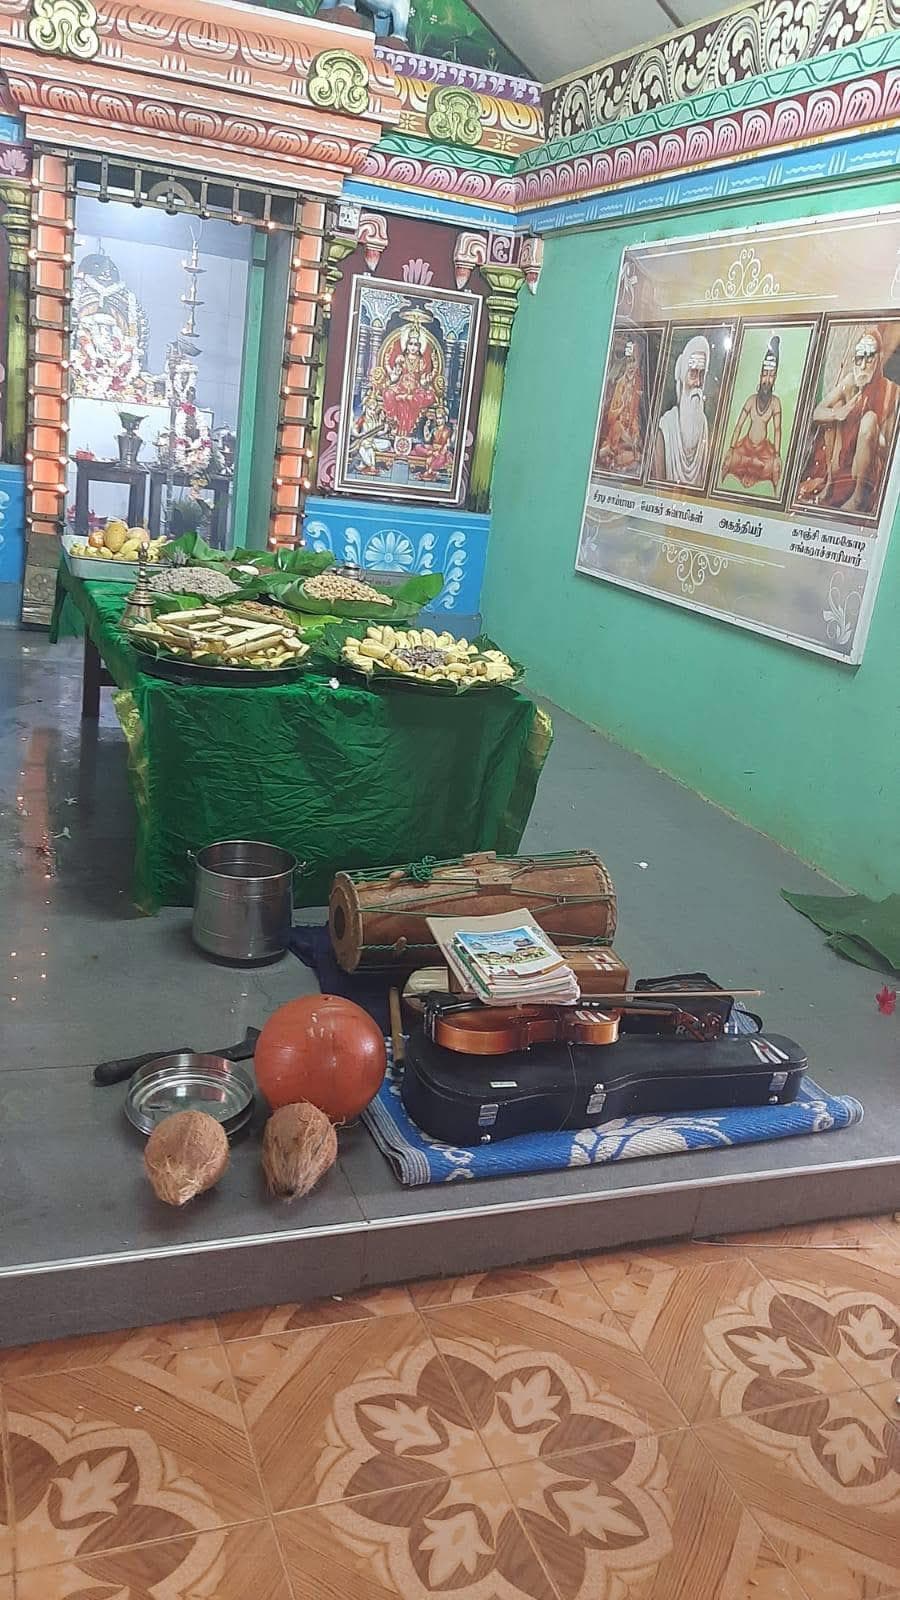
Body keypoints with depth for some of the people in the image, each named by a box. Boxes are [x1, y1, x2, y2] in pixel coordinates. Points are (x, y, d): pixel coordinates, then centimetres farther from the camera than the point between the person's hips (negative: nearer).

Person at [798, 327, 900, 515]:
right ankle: (828, 485, -18)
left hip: (870, 463, -4)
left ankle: (858, 496, -29)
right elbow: (816, 414, -10)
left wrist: (882, 441, -33)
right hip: (843, 456, 4)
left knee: (870, 418, -28)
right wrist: (837, 414, -29)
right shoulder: (848, 382, -1)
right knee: (837, 407, -13)